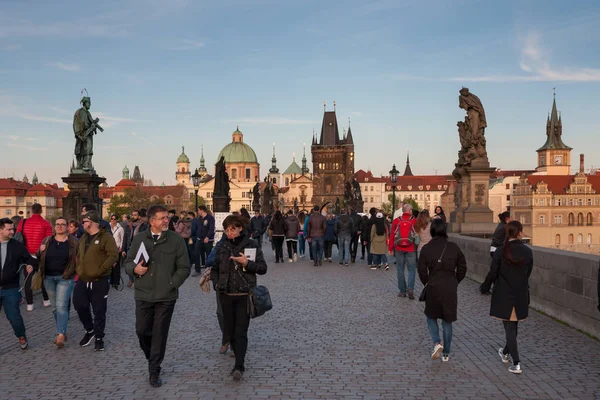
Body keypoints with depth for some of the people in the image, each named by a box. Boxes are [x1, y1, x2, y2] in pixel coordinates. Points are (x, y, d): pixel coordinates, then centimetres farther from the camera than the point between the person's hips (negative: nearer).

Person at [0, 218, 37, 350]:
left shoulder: (18, 246, -1)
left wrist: (31, 265, -16)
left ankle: (21, 336, 28)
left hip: (11, 289, -1)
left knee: (14, 316, 3)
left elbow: (30, 260, 5)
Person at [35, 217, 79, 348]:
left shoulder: (73, 242, -3)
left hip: (65, 278, -4)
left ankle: (61, 335, -14)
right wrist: (40, 251, -9)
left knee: (61, 306, -12)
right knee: (55, 307, 11)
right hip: (48, 278, 4)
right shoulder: (46, 241, 6)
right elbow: (38, 258, 13)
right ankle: (62, 332, 23)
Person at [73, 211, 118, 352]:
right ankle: (90, 330, 31)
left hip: (100, 281, -7)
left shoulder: (106, 237, -10)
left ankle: (99, 338, 16)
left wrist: (99, 271, -21)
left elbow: (113, 256, -19)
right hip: (83, 280, 7)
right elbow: (78, 255, 25)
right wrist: (78, 268, 9)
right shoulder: (84, 237, 14)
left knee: (99, 311, 2)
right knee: (79, 305, 8)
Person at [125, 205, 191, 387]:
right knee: (142, 331, 8)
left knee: (160, 334, 3)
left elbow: (184, 268, 0)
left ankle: (154, 371, 17)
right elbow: (128, 262, 13)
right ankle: (152, 358, 37)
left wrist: (171, 284, -10)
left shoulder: (176, 240, -3)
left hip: (166, 297, -2)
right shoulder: (140, 239, 4)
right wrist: (135, 269, -9)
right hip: (143, 295, 2)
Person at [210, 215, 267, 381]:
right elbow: (215, 268, 18)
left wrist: (247, 263, -18)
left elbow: (263, 268, -3)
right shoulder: (222, 247, 6)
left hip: (244, 296, -3)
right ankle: (239, 359, 27)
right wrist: (217, 282, 1)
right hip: (226, 296, 4)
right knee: (229, 330, 8)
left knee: (241, 331, -9)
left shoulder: (252, 245, -2)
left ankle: (239, 366, -9)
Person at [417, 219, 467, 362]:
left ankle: (437, 343, -4)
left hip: (433, 288, -2)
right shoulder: (454, 247, -3)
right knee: (447, 321, 13)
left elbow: (422, 271, -5)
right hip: (450, 290, 2)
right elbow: (462, 268, 4)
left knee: (431, 317, 18)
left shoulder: (426, 248, -8)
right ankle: (446, 353, 18)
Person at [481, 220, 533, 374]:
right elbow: (528, 274, 4)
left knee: (509, 328, 4)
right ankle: (506, 352, 41)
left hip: (503, 295, -3)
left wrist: (486, 287, 8)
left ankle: (516, 364, 0)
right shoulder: (528, 252, -7)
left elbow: (493, 273, -10)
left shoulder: (501, 251, -15)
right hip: (521, 295, 3)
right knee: (514, 326, 21)